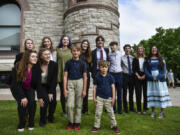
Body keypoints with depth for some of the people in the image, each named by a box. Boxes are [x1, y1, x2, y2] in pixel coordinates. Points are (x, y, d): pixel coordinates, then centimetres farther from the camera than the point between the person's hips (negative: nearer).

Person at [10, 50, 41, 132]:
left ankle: (31, 124, 2)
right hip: (17, 89, -2)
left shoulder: (36, 69, -16)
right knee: (22, 103, -23)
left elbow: (38, 84, -10)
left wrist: (39, 97, -13)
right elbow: (16, 83, -24)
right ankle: (21, 124, 1)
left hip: (29, 89, 2)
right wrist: (22, 97, -29)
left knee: (32, 102, -21)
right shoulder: (18, 67, -25)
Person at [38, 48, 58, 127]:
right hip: (41, 86, -1)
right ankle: (42, 120, 2)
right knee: (45, 100, -21)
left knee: (53, 101, -12)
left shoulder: (54, 64, -19)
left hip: (51, 86, 2)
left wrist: (51, 92, -17)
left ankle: (50, 117, 19)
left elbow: (54, 79, -14)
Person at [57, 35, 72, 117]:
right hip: (61, 74, -1)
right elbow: (56, 62, 1)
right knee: (62, 92, 6)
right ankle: (64, 111, 19)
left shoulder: (71, 50, 9)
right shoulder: (58, 50, 4)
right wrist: (56, 74, -4)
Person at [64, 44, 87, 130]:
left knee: (79, 105, 8)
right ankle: (71, 122, 17)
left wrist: (84, 90, -1)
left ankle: (77, 122, 22)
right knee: (70, 105, -3)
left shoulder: (82, 63, 0)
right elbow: (65, 76, 2)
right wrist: (64, 89, -3)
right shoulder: (68, 63, 1)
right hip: (70, 83, 0)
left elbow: (85, 77, 2)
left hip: (79, 82, 0)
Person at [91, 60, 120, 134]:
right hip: (99, 97, 0)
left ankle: (114, 126, 22)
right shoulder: (97, 77, -3)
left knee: (111, 112, 8)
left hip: (108, 97, 0)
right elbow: (94, 87, 1)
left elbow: (113, 87, -1)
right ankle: (96, 126, 20)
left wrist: (113, 98, -3)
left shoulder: (110, 77, -3)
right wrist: (94, 98, -1)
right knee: (98, 113, 5)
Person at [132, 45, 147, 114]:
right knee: (138, 94, -1)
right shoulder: (135, 59, 11)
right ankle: (139, 109, 6)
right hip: (137, 78, 0)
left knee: (145, 93, -2)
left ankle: (145, 109, 7)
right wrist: (138, 76, -9)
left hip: (145, 77, 0)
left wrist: (144, 76, -10)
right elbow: (134, 69, 3)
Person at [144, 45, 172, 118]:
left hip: (160, 80, 0)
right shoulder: (148, 60, 9)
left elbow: (164, 70, 2)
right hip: (151, 80, 1)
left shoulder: (161, 59, 8)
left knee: (161, 94, -4)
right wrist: (152, 77, -12)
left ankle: (162, 112, 2)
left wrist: (157, 77, -11)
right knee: (152, 95, 0)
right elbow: (146, 70, 2)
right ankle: (153, 111, 7)